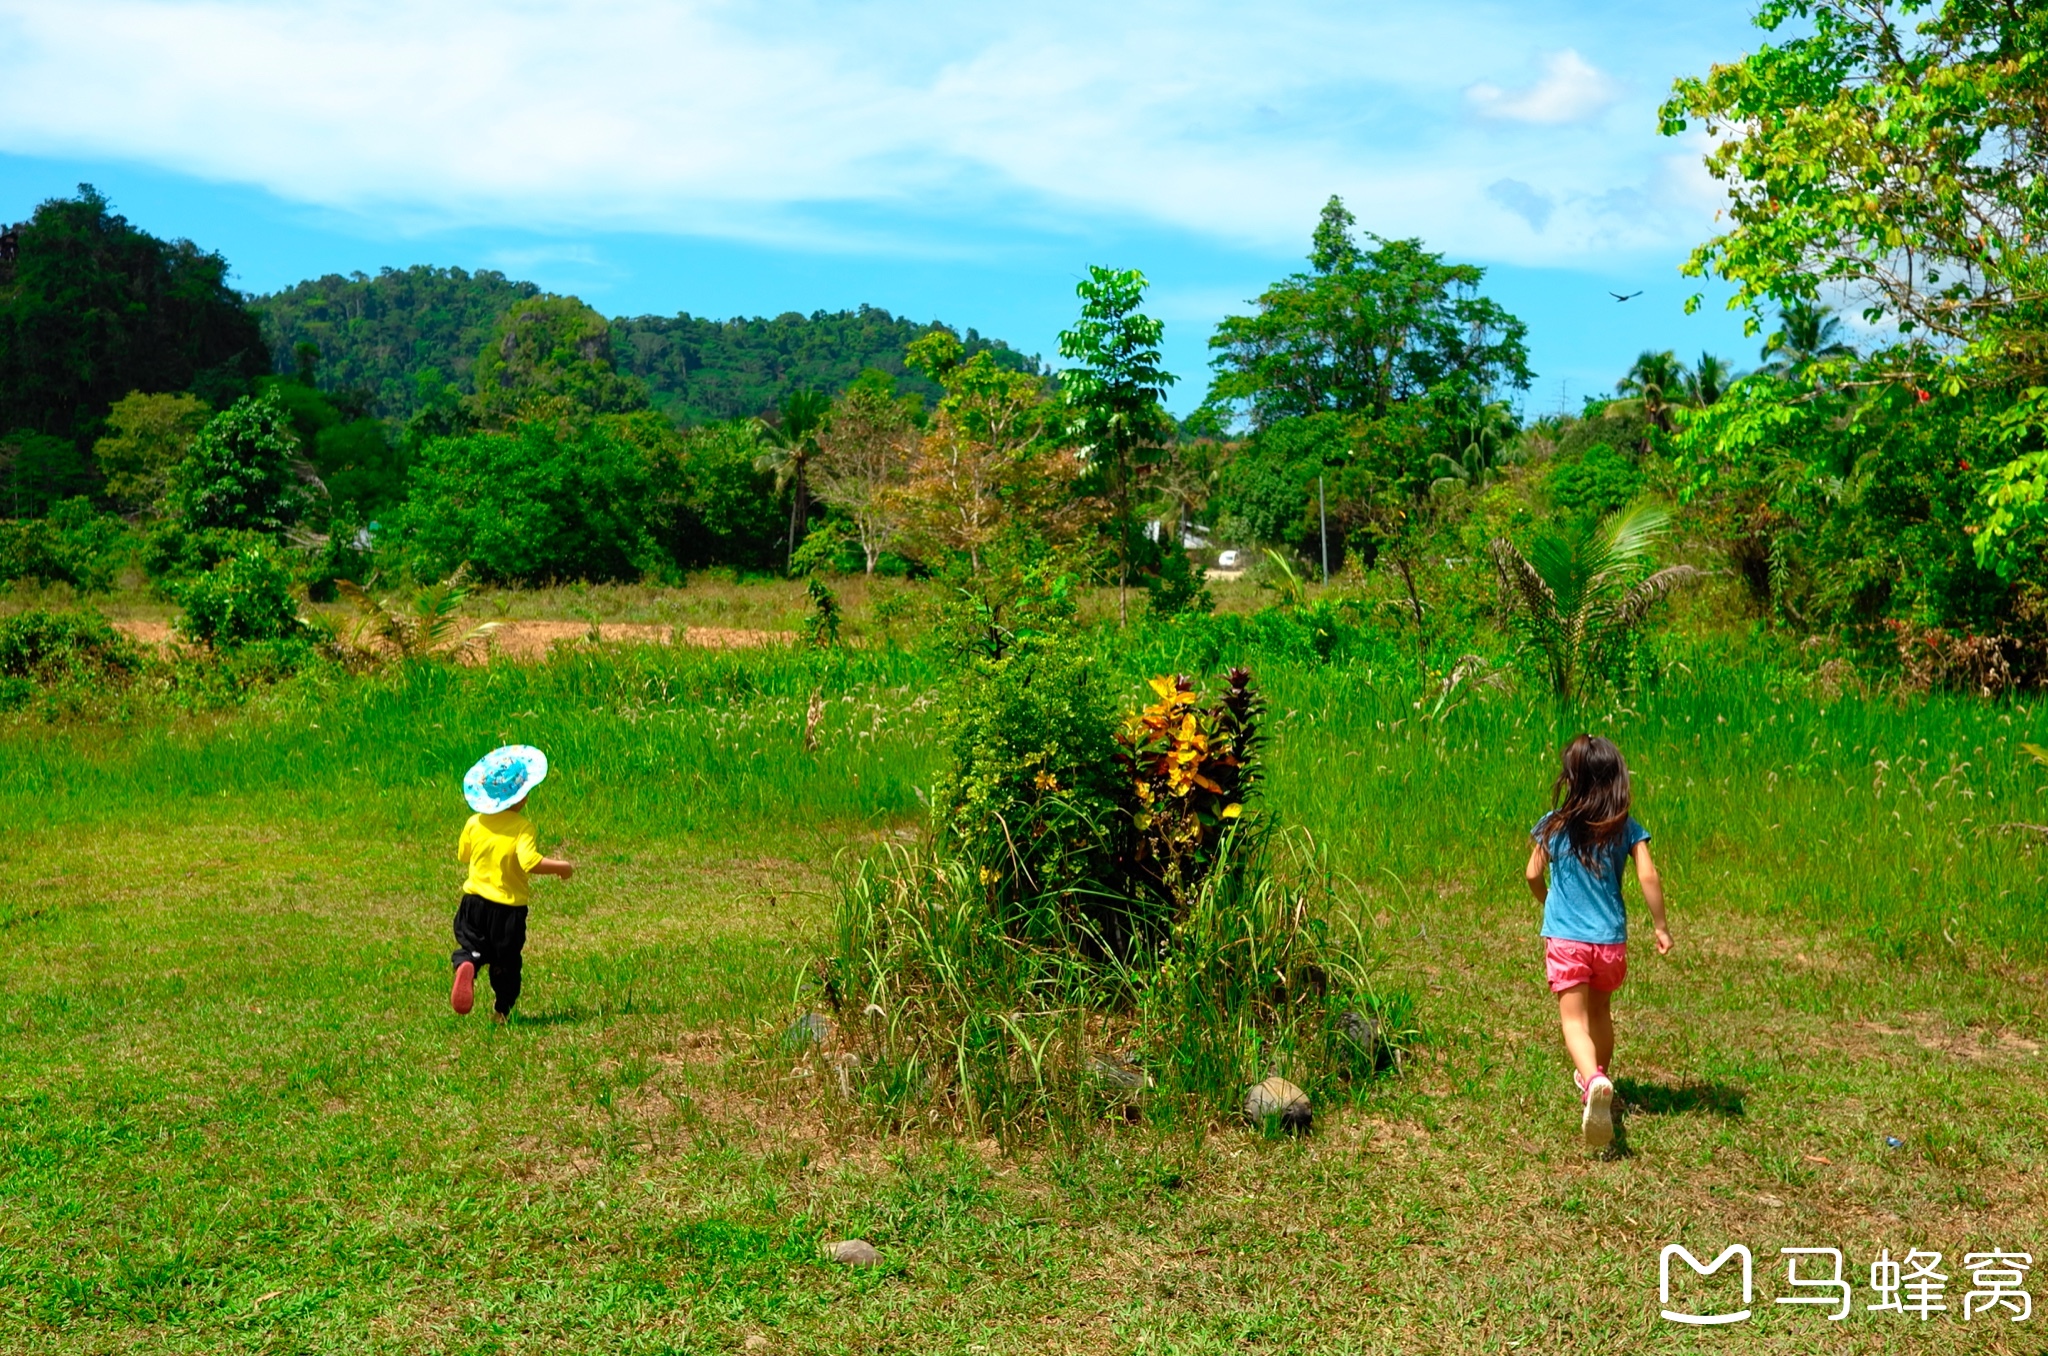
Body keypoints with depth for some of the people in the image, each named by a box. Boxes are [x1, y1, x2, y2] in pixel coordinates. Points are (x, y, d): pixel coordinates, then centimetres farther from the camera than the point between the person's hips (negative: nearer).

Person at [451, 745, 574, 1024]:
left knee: (470, 946, 17)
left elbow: (462, 856, 12)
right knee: (505, 963, 15)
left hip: (474, 900, 3)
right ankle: (503, 1012, 20)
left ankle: (465, 965, -16)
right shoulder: (522, 826, -18)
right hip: (509, 907, -3)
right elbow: (530, 863, -29)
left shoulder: (474, 823, -2)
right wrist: (562, 867, -15)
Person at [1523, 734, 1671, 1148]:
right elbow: (1648, 876, -11)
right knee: (1600, 1013, 23)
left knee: (1574, 1018, -7)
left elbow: (1532, 875, 3)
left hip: (1565, 939, -2)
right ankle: (1597, 1075, 40)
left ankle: (1595, 1081, -32)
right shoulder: (1626, 828, -3)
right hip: (1611, 939, 2)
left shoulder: (1553, 825, -3)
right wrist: (1661, 927, 0)